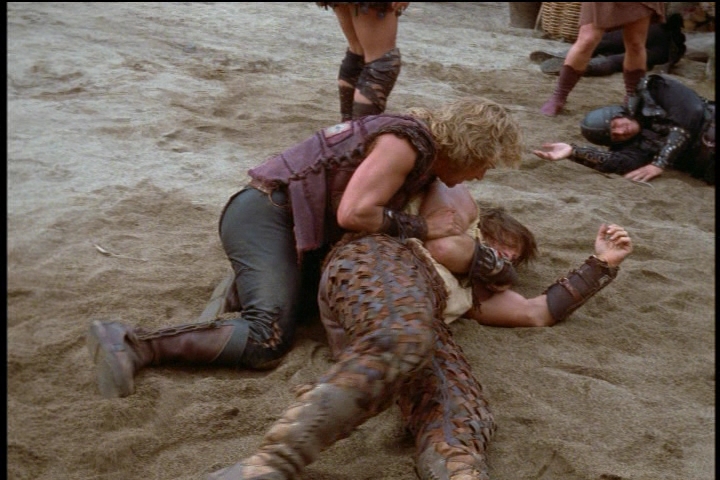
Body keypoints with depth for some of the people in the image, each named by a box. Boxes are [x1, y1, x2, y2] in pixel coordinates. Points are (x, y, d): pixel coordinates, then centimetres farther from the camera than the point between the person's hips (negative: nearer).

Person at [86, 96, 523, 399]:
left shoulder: (427, 154, 14)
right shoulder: (406, 143, -16)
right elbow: (353, 213, -26)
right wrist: (422, 228, -15)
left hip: (289, 220, 10)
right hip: (265, 213, -10)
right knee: (267, 340, -21)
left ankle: (241, 289, 8)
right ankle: (128, 344, -21)